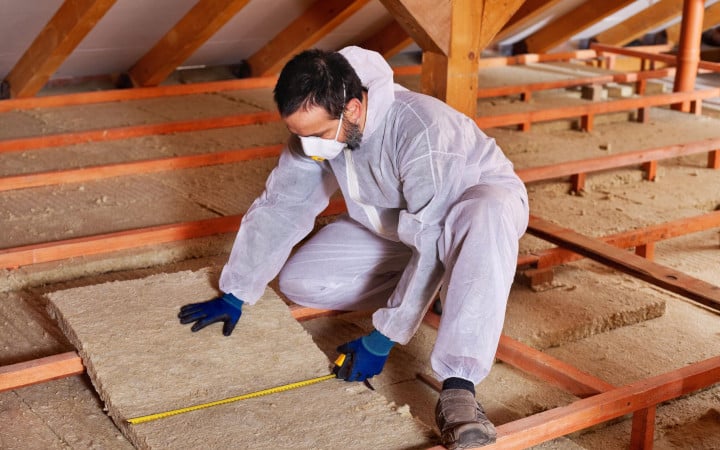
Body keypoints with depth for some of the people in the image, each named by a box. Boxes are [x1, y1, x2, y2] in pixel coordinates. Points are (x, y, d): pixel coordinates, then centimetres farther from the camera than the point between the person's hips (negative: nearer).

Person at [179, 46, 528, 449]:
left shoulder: (422, 132, -39)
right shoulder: (317, 126, -19)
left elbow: (434, 247, -35)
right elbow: (279, 207, -8)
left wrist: (382, 340, -30)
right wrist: (234, 296, -3)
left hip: (479, 204, -6)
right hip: (398, 224, 6)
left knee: (487, 213, -43)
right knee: (298, 281, -7)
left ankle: (458, 389, -42)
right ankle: (455, 287, 5)